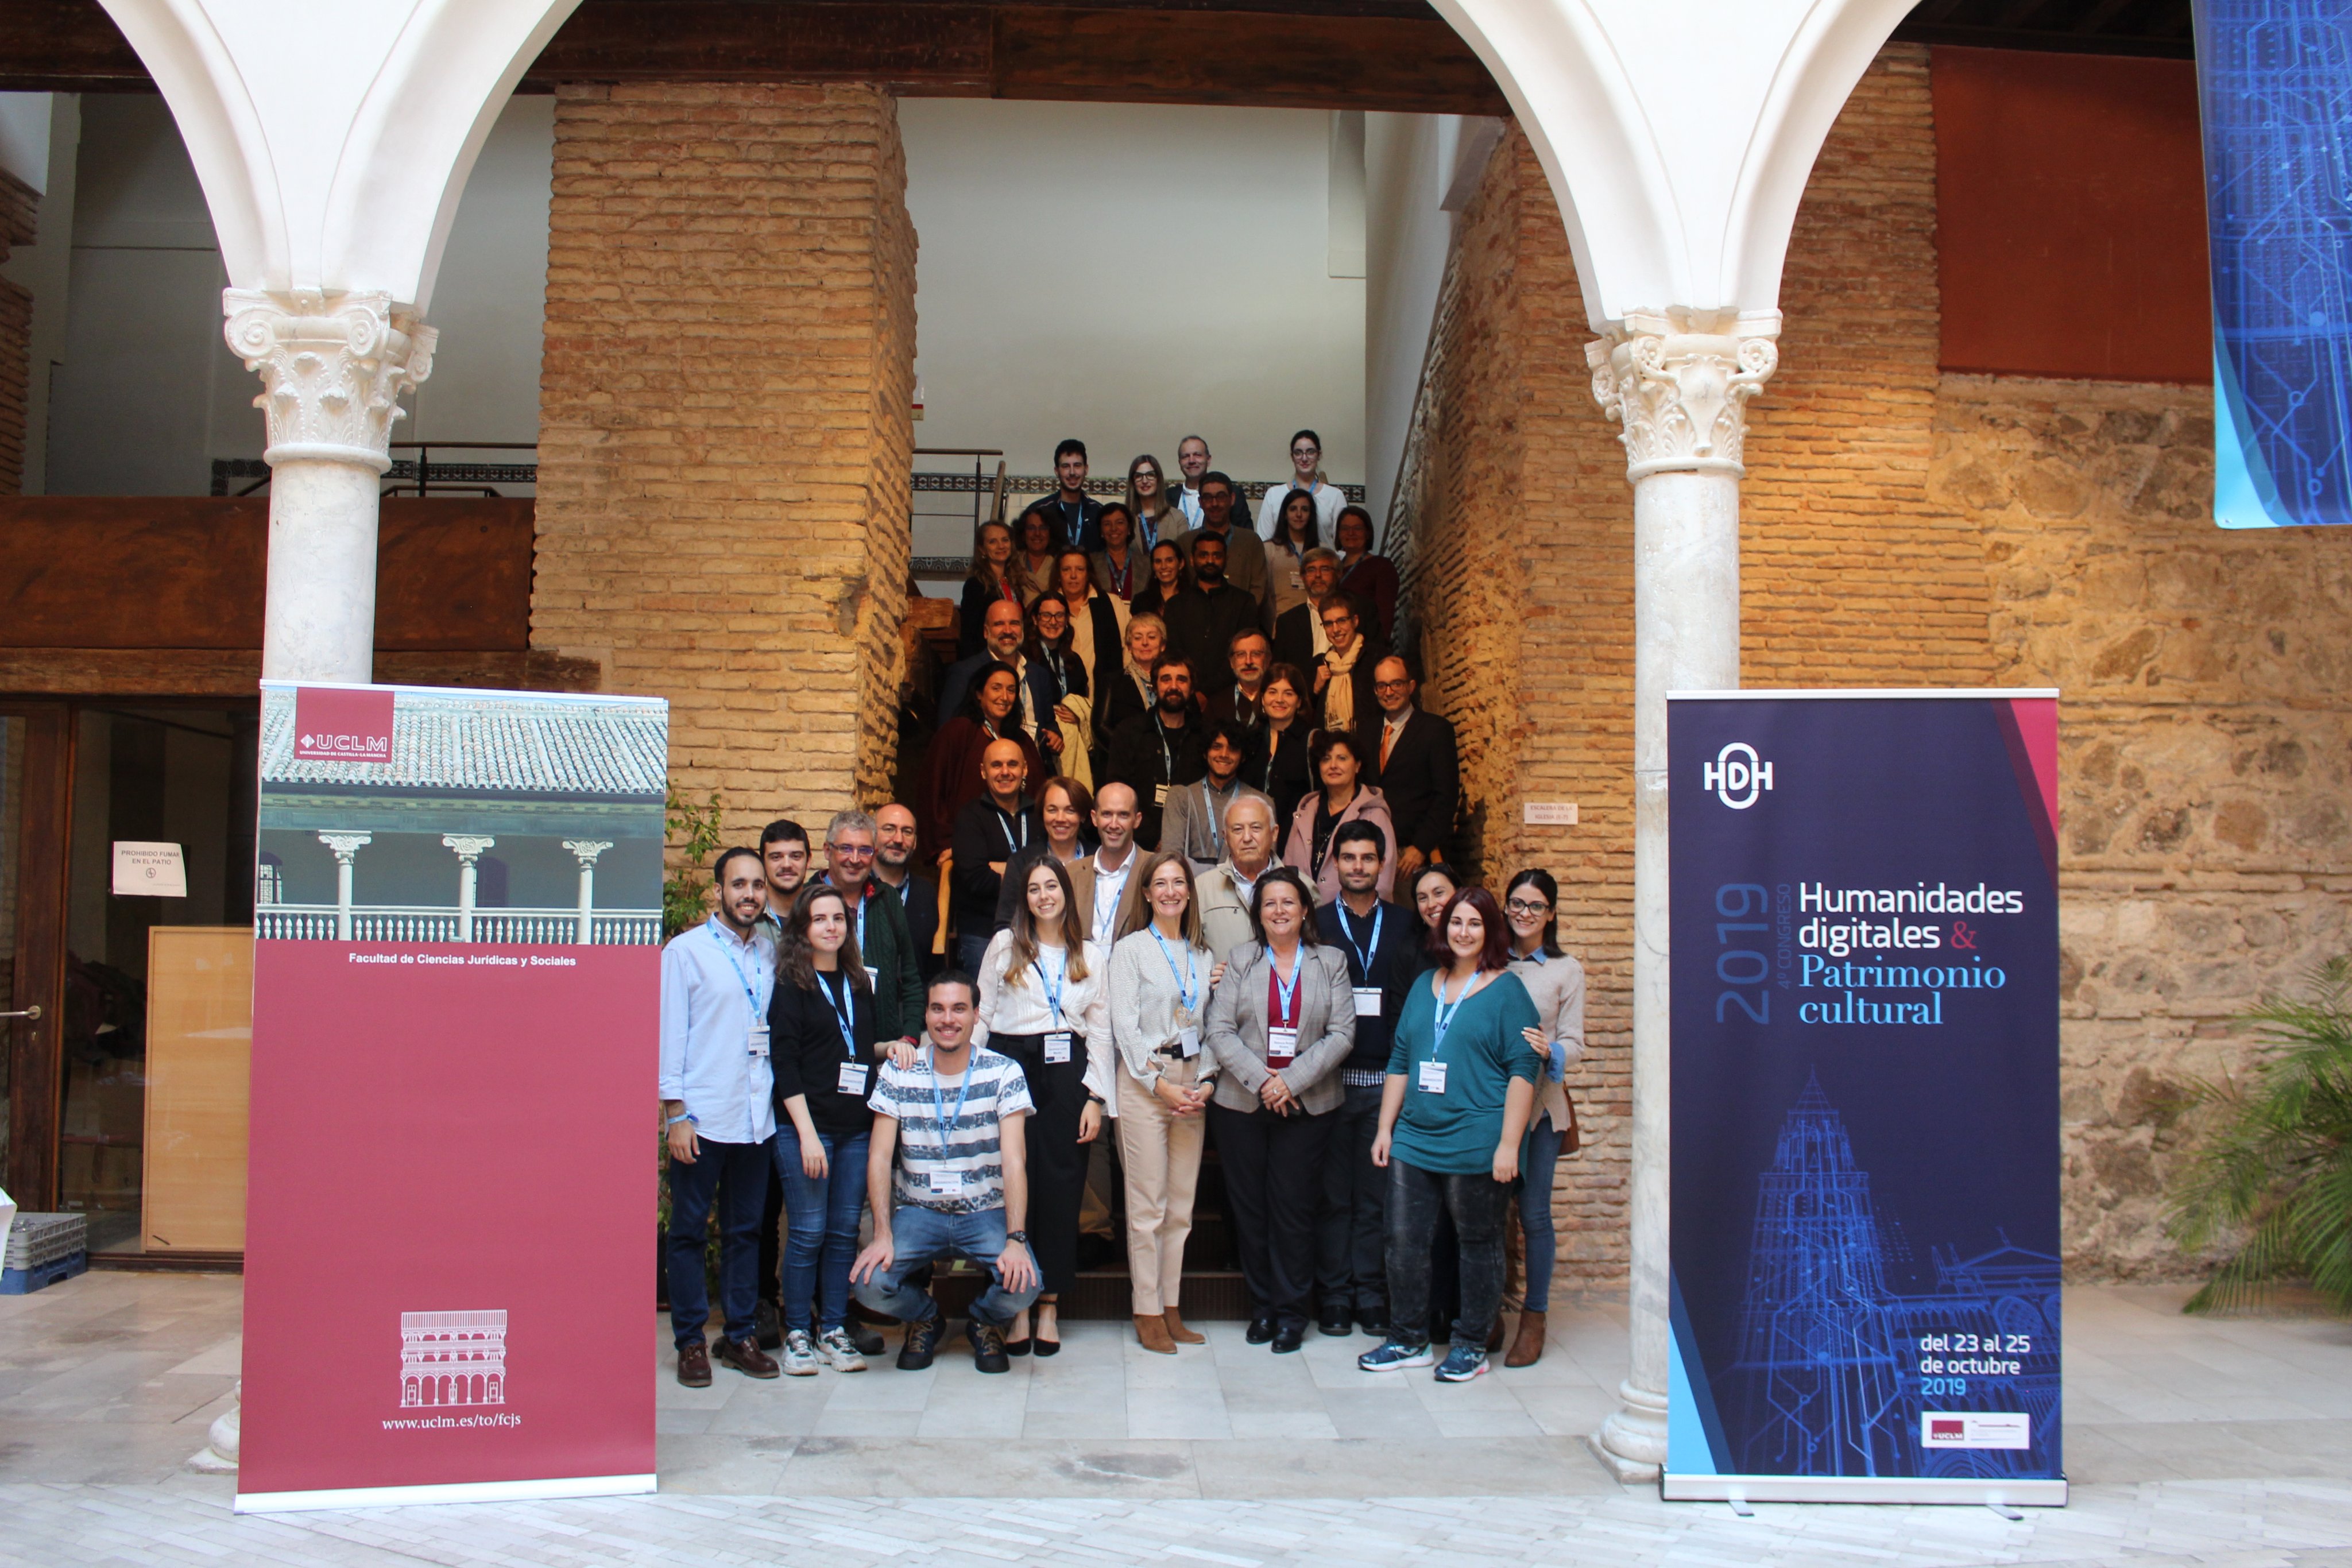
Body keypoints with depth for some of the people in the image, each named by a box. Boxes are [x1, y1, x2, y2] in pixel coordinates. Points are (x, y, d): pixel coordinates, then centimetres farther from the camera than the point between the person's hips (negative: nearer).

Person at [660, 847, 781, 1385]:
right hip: (701, 1117, -4)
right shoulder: (686, 951, -3)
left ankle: (741, 1335, 20)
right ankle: (690, 1342, 13)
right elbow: (670, 1034, -5)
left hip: (757, 1118, 4)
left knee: (746, 1230, 11)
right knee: (688, 1231, 4)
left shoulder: (772, 951, 10)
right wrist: (676, 1113, -9)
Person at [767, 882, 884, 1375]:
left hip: (857, 1128, 5)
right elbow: (785, 1063, -7)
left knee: (845, 1232, 6)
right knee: (808, 1232, -3)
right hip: (805, 1126, -5)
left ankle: (834, 1331, 15)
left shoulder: (859, 984, 15)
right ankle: (797, 1334, 9)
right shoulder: (791, 986, -1)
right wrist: (807, 1133, -13)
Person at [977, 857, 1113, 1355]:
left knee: (1062, 1186, 1)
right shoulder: (1004, 945, 8)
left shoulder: (1092, 957, 12)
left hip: (1066, 1071, 1)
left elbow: (1100, 1031, 10)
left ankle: (1049, 1306, 10)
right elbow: (982, 1015, 8)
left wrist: (1095, 1096, 2)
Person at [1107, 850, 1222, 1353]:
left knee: (1182, 1203, 7)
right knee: (1147, 1204, -4)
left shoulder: (1204, 956, 14)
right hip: (1144, 1081, -5)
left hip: (1192, 1085, 5)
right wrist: (1161, 1085, -12)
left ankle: (1171, 1308, 14)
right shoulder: (1131, 949, 0)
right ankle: (1147, 1314, 3)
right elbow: (1125, 1025, -7)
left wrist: (1206, 1082, -3)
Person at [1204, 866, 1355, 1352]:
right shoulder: (1239, 961, 6)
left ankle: (1292, 1312, 13)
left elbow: (1342, 1034, -2)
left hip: (1308, 1107, -1)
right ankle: (1261, 1307, 19)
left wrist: (1292, 1080, -12)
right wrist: (1261, 1079, -15)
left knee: (1294, 1208, 0)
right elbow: (1220, 1031, -2)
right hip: (1242, 1105, 1)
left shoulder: (1331, 962, 6)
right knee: (1249, 1208, 5)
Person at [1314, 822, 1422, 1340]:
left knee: (1378, 1194, 5)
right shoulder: (1315, 925, 5)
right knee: (1332, 1194, 4)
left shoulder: (1405, 925, 9)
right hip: (1330, 1079, -1)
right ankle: (1334, 1296, 13)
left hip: (1387, 1079, 1)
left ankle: (1371, 1295, 15)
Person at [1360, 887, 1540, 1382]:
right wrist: (1385, 1128, 11)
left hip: (1475, 1147, -5)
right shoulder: (1425, 985, 13)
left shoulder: (1507, 990, -2)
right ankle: (1408, 1340, 19)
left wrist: (1508, 1144, -14)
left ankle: (1471, 1346, 18)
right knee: (1405, 1242, 5)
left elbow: (1522, 1071, -8)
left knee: (1478, 1244, 6)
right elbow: (1400, 1061, 16)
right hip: (1413, 1140, 5)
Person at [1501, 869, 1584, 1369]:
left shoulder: (1566, 971, 3)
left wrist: (1549, 1051, -23)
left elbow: (1574, 1042, -1)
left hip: (1539, 1103, -2)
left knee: (1534, 1214, -1)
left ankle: (1533, 1318, 11)